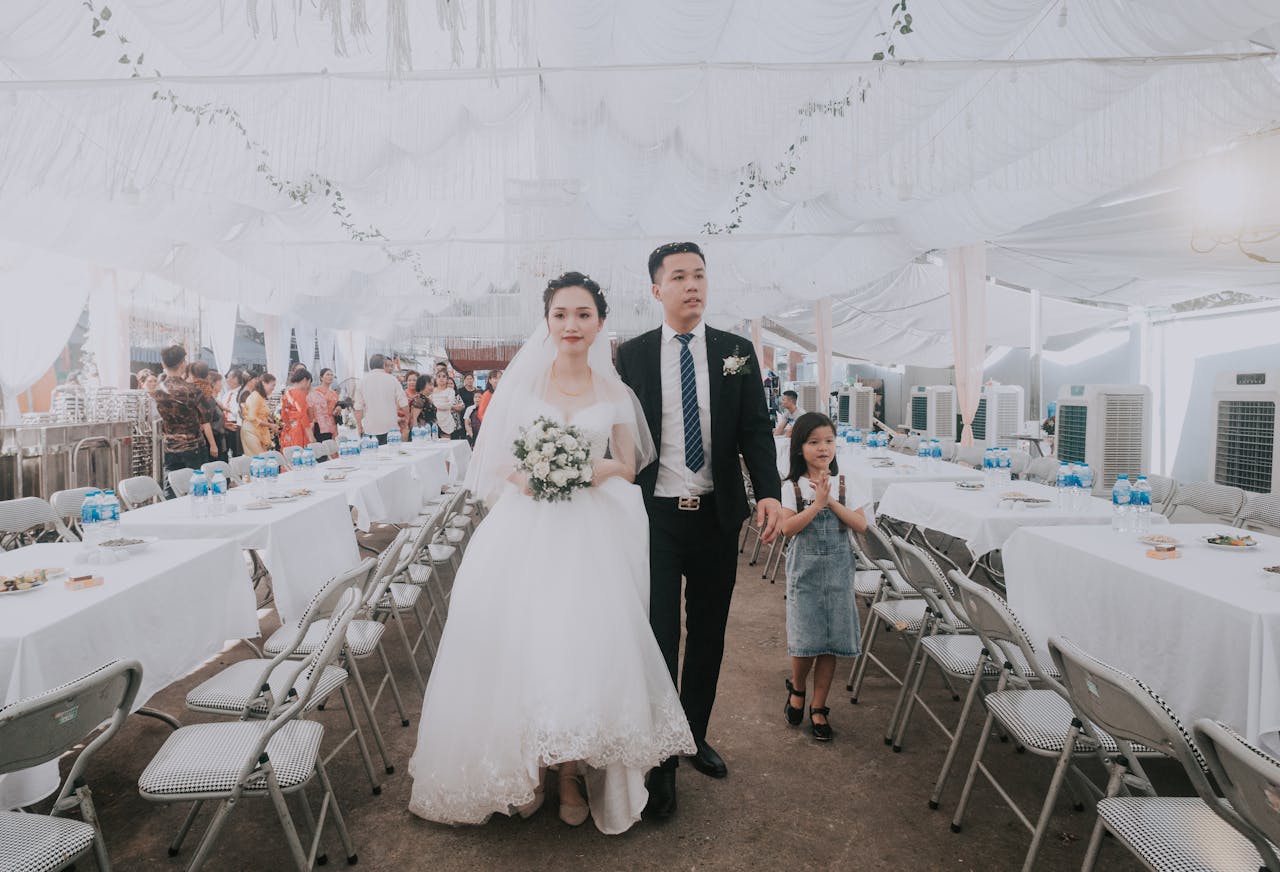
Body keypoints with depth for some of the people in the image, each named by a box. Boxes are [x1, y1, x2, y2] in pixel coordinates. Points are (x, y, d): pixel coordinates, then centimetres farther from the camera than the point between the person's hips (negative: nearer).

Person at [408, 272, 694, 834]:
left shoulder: (615, 393, 9)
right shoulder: (523, 383, 7)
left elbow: (628, 468, 10)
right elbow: (496, 460, 8)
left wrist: (601, 469, -11)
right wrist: (520, 474, -13)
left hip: (591, 535, 0)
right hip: (525, 530, 0)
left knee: (585, 646, -6)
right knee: (519, 644, -3)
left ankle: (572, 772, 13)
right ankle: (524, 767, 18)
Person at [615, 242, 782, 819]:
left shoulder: (737, 352, 4)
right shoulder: (633, 355, 1)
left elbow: (755, 428, -2)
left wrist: (768, 492, -17)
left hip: (717, 515, 2)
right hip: (655, 516, -2)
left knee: (708, 635, 14)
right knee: (658, 637, 1)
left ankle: (695, 736, 34)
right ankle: (661, 761, 15)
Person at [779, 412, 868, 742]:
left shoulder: (844, 483, 1)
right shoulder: (792, 486, -5)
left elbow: (860, 524, -7)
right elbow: (787, 528, -17)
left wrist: (831, 501, -18)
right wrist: (817, 503, -24)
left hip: (838, 569, 2)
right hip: (805, 569, -2)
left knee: (830, 640, 5)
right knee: (806, 639, -1)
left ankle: (818, 708, 20)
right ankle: (797, 688, 31)